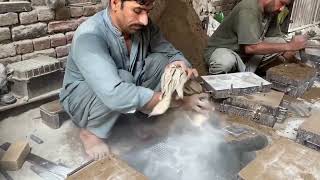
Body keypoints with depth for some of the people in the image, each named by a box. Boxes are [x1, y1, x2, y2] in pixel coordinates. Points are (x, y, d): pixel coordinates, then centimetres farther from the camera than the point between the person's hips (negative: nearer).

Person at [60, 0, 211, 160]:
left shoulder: (141, 25, -14)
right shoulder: (89, 36, -34)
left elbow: (171, 53, -4)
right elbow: (114, 94, -45)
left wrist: (181, 64, -29)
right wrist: (177, 101, -43)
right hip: (81, 98, -5)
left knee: (160, 60, -14)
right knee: (124, 78, -35)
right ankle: (91, 132, -10)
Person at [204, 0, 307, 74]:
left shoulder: (271, 9, -2)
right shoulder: (248, 10, -28)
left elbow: (274, 38, 7)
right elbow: (251, 47, -36)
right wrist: (289, 46, -30)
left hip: (245, 50, 8)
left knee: (281, 42, -6)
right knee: (226, 61, -42)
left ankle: (244, 72, -9)